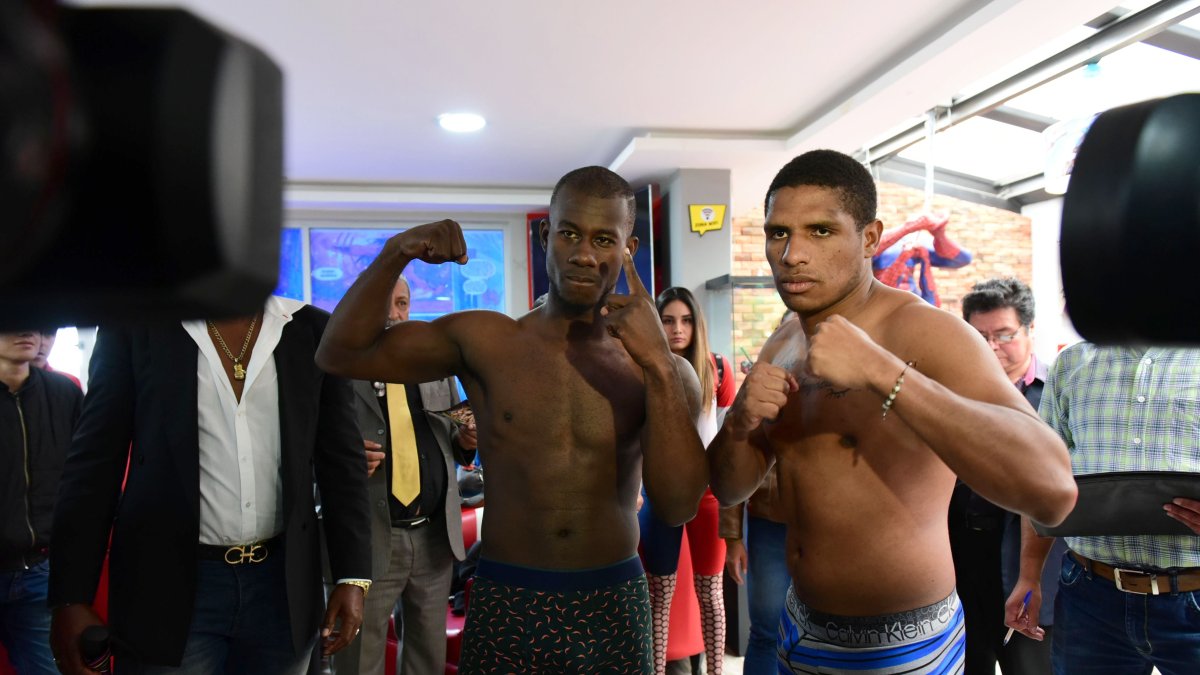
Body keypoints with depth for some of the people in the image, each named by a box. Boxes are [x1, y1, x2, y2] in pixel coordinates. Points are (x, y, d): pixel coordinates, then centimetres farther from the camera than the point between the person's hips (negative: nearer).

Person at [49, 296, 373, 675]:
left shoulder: (315, 331, 2)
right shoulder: (135, 326, -2)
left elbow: (342, 459, 3)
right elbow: (94, 462, -2)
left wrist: (352, 576, -3)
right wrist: (71, 598, -5)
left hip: (282, 587, 2)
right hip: (170, 583, -1)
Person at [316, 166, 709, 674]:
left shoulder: (661, 371, -3)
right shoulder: (486, 343, -2)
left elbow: (678, 508, -15)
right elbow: (341, 354, -4)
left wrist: (659, 364, -22)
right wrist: (395, 254, -17)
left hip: (613, 611, 1)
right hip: (504, 602, 0)